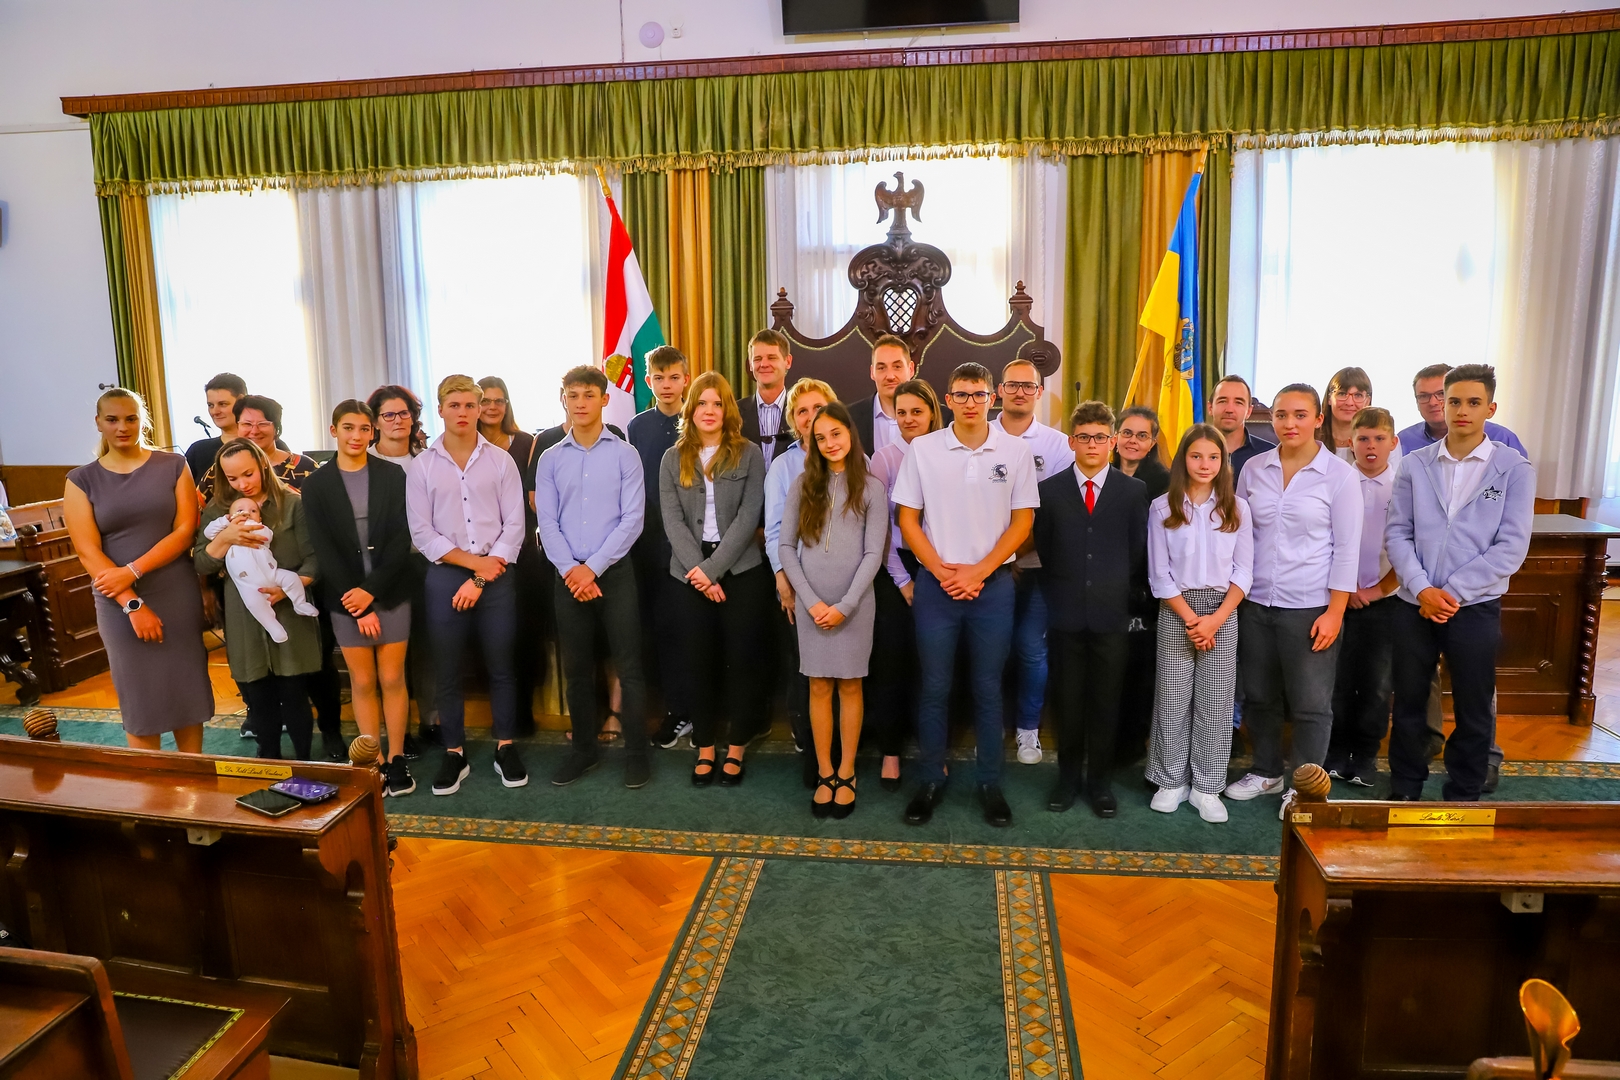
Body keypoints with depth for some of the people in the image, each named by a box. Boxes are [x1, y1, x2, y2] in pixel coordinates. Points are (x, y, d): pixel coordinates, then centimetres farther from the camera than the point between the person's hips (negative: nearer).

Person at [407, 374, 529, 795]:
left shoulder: (500, 461, 2)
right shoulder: (422, 466, 3)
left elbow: (514, 525, -3)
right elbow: (421, 532, -2)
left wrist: (481, 579, -9)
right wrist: (472, 560, -11)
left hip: (496, 577, 0)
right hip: (445, 576, 0)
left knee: (501, 665, 6)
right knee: (448, 670, 7)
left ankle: (505, 747, 20)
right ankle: (454, 753, 19)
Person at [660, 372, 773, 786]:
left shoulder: (749, 455, 1)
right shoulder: (673, 459, 8)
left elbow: (748, 517, -7)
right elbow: (673, 521, 0)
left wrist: (714, 568, -14)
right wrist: (700, 572, -11)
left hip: (741, 571, -2)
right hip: (690, 574, 2)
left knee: (741, 660, 3)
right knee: (699, 662, 7)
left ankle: (735, 749, 16)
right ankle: (705, 749, 19)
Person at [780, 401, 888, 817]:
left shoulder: (871, 487, 1)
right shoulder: (803, 485, 5)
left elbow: (873, 553, -4)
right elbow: (787, 546, 2)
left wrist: (844, 605, -10)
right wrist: (811, 601, -7)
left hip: (854, 603, -1)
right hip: (810, 603, 1)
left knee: (849, 687, 6)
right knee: (819, 688, 5)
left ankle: (846, 773, 16)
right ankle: (824, 773, 15)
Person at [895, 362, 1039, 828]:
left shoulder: (1015, 452, 1)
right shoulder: (922, 449, -1)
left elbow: (1022, 521, 1)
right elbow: (908, 519, 1)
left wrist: (978, 572, -8)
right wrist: (942, 571, -8)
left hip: (993, 583, 0)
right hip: (935, 583, 0)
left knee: (988, 688, 8)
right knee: (933, 687, 6)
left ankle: (990, 783, 20)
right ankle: (931, 781, 19)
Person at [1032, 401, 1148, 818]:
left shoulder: (1133, 491, 3)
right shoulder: (1050, 490, 4)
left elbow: (1138, 552, 6)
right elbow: (1043, 549, 8)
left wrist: (1116, 588, 5)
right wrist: (1059, 592, 6)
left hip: (1111, 612, 0)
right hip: (1066, 612, 0)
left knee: (1106, 701, 7)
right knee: (1067, 700, 8)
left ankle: (1100, 781, 21)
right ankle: (1068, 777, 22)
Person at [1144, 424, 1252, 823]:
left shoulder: (1236, 507, 3)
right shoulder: (1163, 507, -1)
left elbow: (1243, 572, 1)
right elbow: (1160, 574, -2)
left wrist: (1215, 620, -9)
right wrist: (1191, 619, -9)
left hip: (1223, 611, 1)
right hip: (1176, 612, -1)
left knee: (1216, 702, 3)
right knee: (1172, 699, 3)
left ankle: (1206, 788, 14)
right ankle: (1172, 782, 17)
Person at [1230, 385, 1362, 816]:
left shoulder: (1339, 475, -6)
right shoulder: (1254, 469, 4)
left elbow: (1347, 549, -6)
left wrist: (1334, 612, -10)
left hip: (1310, 607, -3)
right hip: (1255, 603, 4)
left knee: (1310, 704, 4)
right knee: (1259, 696, 14)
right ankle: (1266, 772, 32)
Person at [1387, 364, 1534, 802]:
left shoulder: (1513, 468, -2)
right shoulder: (1415, 464, 4)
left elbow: (1512, 545, -8)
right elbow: (1397, 533, 0)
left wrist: (1454, 591, -14)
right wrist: (1422, 589, -13)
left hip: (1476, 607, -1)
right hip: (1414, 605, 2)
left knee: (1473, 712, 9)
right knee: (1408, 705, 11)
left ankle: (1462, 799, 25)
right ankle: (1404, 793, 26)